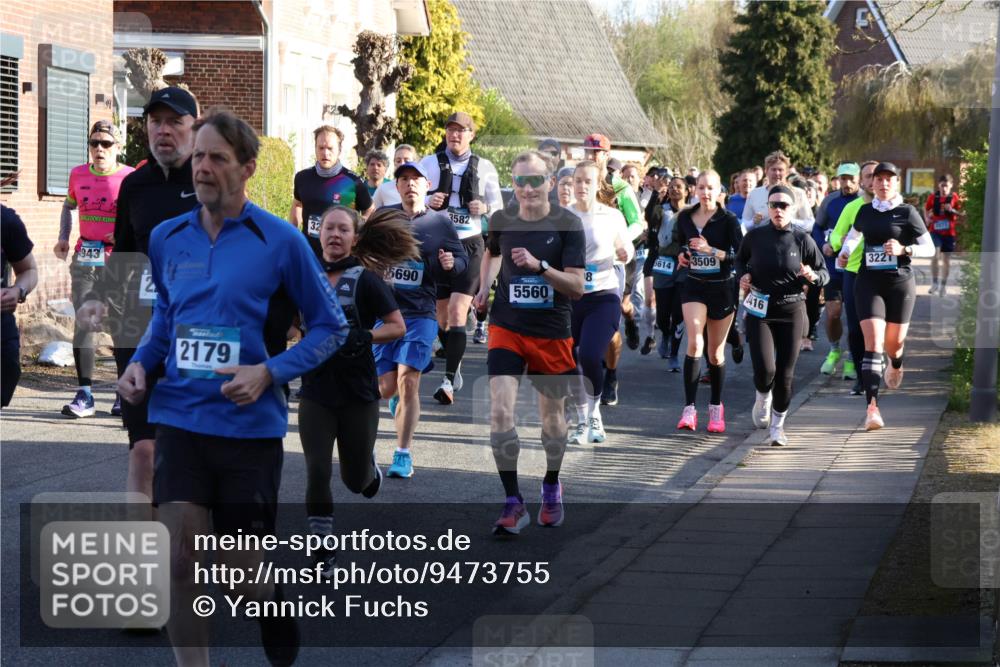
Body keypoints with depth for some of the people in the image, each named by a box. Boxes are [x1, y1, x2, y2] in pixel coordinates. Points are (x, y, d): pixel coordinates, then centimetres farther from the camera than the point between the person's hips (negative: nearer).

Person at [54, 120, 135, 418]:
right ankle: (84, 395, -2)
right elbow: (68, 206, 27)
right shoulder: (78, 175, 10)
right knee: (83, 323, -4)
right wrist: (63, 238, 14)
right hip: (84, 259, 3)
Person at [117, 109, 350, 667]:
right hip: (180, 419, 3)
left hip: (251, 427, -3)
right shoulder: (167, 238, 6)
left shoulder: (280, 241, -6)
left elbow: (332, 327, 0)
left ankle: (276, 610, 41)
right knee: (181, 563, -8)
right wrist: (142, 362, 6)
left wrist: (269, 373, -13)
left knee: (242, 571, 5)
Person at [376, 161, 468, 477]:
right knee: (386, 387, 1)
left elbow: (463, 259, 14)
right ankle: (400, 402, 41)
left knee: (408, 379, -14)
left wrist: (451, 264, -8)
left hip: (420, 312, -2)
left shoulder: (440, 222, 4)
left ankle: (403, 455, -9)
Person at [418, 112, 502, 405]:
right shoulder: (429, 164, 7)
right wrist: (427, 202, -15)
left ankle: (449, 381, -19)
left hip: (469, 245, -2)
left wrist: (486, 208, -12)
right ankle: (455, 369, 30)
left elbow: (498, 207, 10)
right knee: (441, 313, 10)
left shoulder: (484, 168, 6)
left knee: (458, 311, -14)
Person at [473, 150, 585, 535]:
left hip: (553, 334, -1)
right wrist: (484, 287, 11)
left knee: (552, 416, 13)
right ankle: (513, 503, -10)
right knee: (500, 410, -16)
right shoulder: (501, 221, 0)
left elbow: (577, 287, -15)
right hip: (507, 329, 1)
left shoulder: (568, 225, -10)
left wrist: (539, 265, -28)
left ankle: (551, 487, 39)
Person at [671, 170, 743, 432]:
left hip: (722, 288, -1)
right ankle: (689, 409, -20)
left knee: (716, 352, 8)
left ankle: (716, 408, 27)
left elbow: (740, 255, -13)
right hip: (694, 286, 1)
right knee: (694, 343, -19)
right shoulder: (685, 217, 3)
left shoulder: (728, 219, -7)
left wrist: (711, 251, -23)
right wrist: (681, 254, 0)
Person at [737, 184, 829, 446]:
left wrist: (812, 276, -19)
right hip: (759, 311, 0)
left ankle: (778, 425, 20)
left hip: (791, 311, 0)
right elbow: (740, 259, 20)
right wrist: (743, 276, -1)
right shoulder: (755, 236, 0)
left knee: (785, 373, 0)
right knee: (764, 370, -11)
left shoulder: (802, 239, -3)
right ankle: (763, 397, 25)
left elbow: (824, 273, 3)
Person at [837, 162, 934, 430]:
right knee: (873, 344, -14)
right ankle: (872, 406, -23)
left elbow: (929, 249, -1)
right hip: (869, 283, 1)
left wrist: (904, 249, -17)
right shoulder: (865, 211, 8)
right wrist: (844, 254, 11)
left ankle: (896, 365, 51)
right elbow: (854, 234, 29)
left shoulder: (907, 213, -2)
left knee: (894, 343, 10)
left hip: (900, 283, -1)